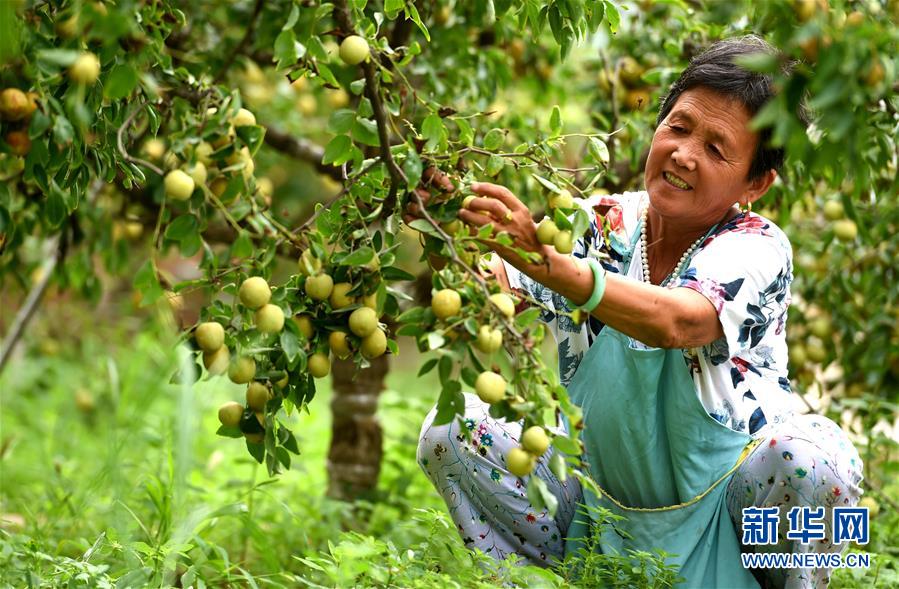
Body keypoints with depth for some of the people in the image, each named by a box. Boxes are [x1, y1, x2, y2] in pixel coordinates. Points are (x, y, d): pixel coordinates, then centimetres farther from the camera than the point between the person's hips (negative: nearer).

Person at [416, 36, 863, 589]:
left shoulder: (757, 249, -18)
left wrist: (544, 261, -54)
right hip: (604, 495, 4)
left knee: (817, 456, -34)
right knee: (450, 430, -12)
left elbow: (673, 322, -40)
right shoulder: (599, 226, -5)